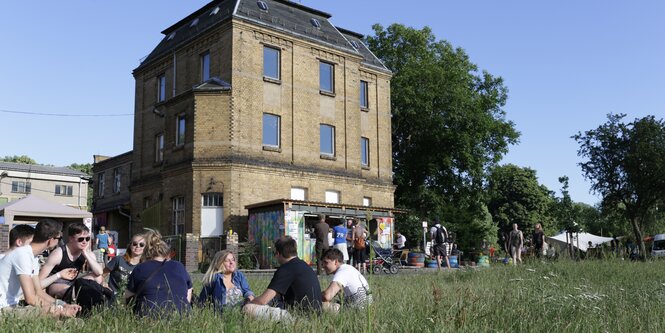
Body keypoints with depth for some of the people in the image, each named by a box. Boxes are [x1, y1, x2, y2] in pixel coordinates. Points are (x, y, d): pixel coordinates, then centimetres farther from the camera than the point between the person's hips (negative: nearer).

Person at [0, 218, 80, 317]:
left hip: (13, 305, 10)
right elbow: (31, 298, -24)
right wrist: (61, 310, -16)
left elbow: (38, 292, 12)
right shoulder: (23, 255, -20)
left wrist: (64, 305, 0)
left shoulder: (33, 257, 11)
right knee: (55, 312, -27)